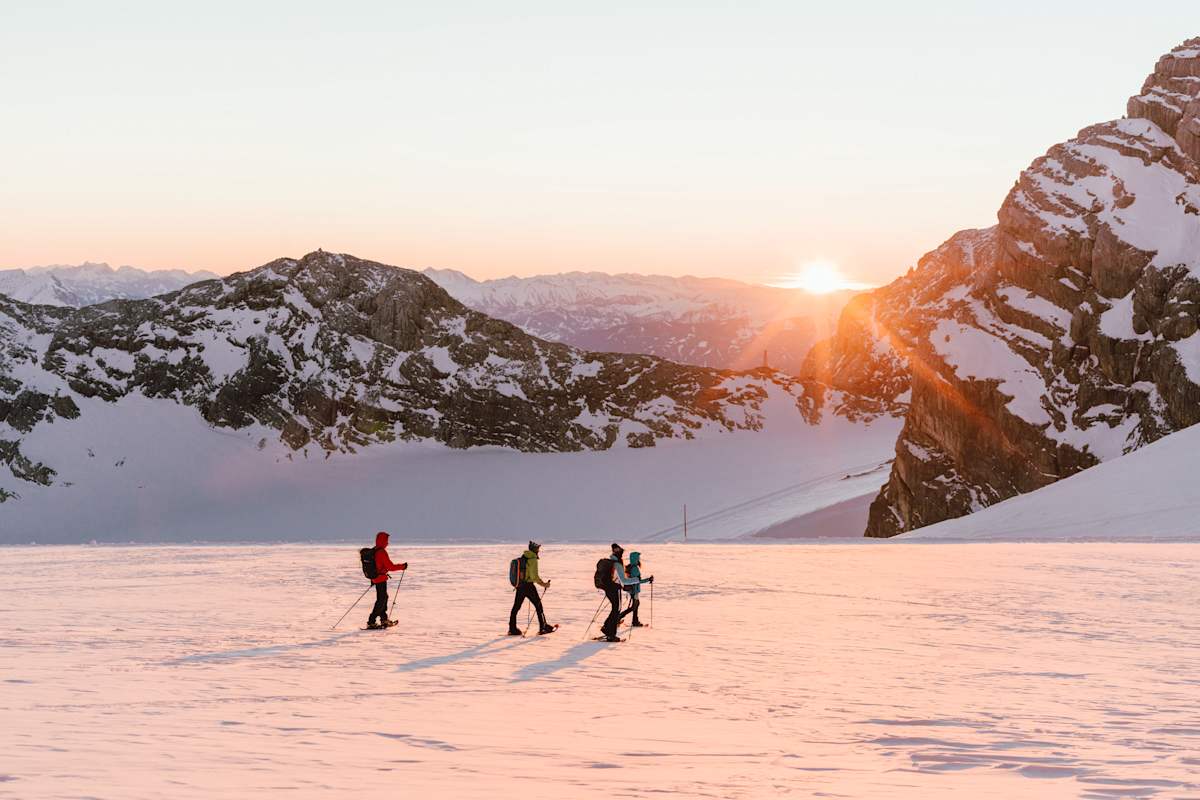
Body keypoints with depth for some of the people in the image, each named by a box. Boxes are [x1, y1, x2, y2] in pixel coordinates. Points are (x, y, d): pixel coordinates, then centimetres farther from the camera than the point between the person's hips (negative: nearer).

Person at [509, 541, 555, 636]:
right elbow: (534, 576, -19)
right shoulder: (533, 559, -15)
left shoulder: (522, 557, 10)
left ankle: (512, 629, 14)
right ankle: (543, 628, 7)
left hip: (520, 585, 8)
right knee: (538, 605, 3)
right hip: (529, 585, -8)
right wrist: (543, 584, -9)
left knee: (516, 607, 11)